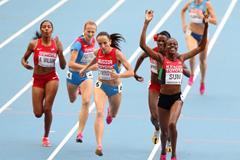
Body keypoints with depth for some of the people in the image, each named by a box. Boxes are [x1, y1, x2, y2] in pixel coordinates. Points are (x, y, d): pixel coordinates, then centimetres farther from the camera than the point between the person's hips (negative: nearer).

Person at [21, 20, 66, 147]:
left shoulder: (57, 44, -4)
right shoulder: (34, 44, -4)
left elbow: (63, 66, -1)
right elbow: (24, 58, 8)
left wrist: (60, 52, -17)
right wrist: (25, 64, -16)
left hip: (52, 78, -1)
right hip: (38, 79, 1)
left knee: (47, 109, -10)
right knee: (38, 113, 1)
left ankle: (46, 137, 9)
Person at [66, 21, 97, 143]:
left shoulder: (93, 41, -8)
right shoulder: (78, 43, -27)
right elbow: (71, 63, -37)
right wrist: (88, 67, -44)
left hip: (86, 76, 3)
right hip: (74, 74, -3)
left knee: (86, 102, -16)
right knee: (72, 100, 23)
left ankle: (80, 133, -12)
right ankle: (77, 90, 63)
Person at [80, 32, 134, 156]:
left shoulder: (117, 53, -24)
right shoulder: (98, 52, -12)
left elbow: (131, 72, -28)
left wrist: (119, 75, -45)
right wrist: (85, 69, 24)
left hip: (115, 87, 0)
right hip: (101, 86, 0)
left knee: (113, 115, 24)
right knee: (99, 113, -23)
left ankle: (110, 112, 65)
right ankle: (99, 145, -31)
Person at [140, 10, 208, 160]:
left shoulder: (181, 58, 1)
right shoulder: (161, 59, -7)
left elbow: (201, 47, 6)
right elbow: (143, 44, -18)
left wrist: (206, 26, -3)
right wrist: (146, 23, -23)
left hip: (177, 98, 0)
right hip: (163, 98, 0)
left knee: (172, 124, -23)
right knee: (164, 130, 10)